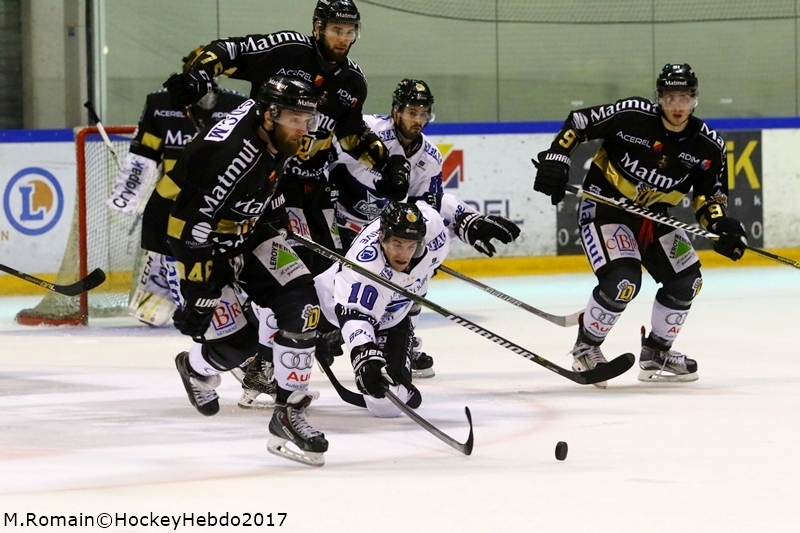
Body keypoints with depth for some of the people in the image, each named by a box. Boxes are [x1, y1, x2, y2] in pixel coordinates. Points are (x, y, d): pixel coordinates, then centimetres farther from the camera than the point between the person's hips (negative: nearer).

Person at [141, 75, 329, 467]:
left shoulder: (278, 134, -10)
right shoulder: (230, 155, -35)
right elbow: (191, 229, -32)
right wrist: (196, 297, -27)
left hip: (242, 229, 8)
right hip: (181, 234, -8)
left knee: (300, 305, -10)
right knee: (236, 343, -10)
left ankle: (289, 412, -5)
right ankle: (197, 368, 27)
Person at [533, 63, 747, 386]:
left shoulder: (708, 146, -9)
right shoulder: (631, 116, -21)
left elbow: (709, 196, 0)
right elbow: (578, 123, -11)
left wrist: (720, 225, -18)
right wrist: (555, 160, -19)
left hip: (653, 214, 6)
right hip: (604, 204, -6)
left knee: (686, 280, 0)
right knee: (622, 281, -23)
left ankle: (656, 353, 21)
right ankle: (585, 348, -1)